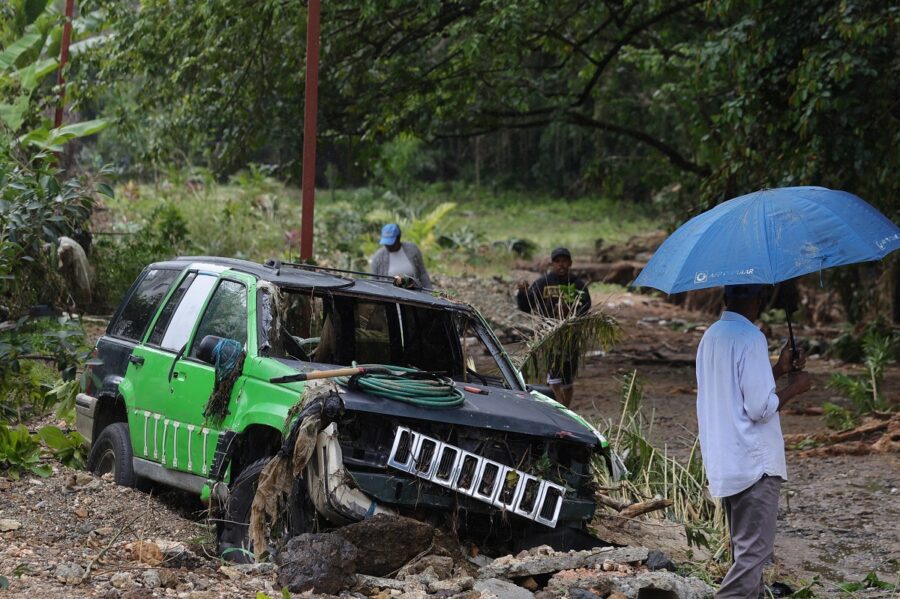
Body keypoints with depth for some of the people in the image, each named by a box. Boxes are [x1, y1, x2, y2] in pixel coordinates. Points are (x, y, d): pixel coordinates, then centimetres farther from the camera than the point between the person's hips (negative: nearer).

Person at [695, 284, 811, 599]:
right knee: (754, 553, -7)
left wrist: (778, 370, 18)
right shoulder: (751, 338, -16)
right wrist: (794, 387, -5)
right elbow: (760, 408, -20)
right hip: (755, 463, -9)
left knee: (745, 550, 17)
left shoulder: (712, 336, 11)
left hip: (723, 463, 9)